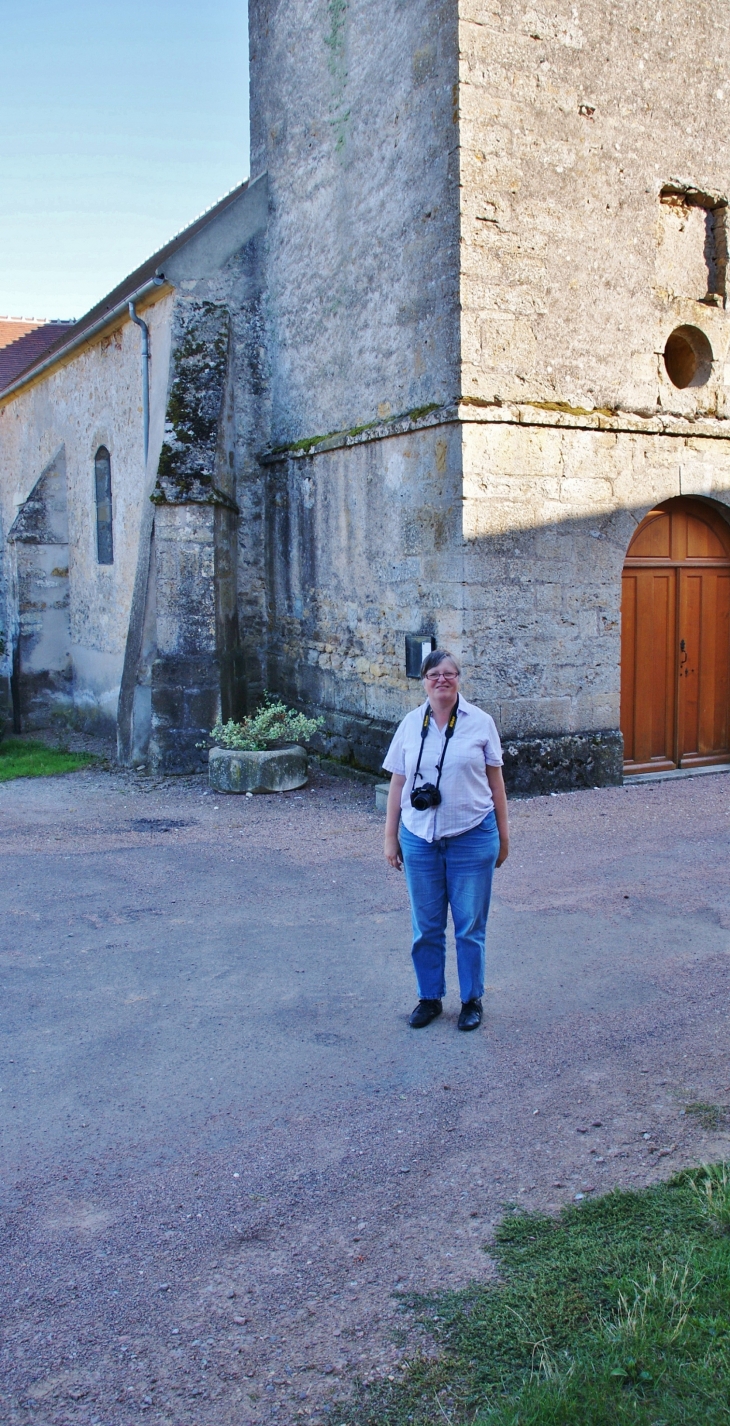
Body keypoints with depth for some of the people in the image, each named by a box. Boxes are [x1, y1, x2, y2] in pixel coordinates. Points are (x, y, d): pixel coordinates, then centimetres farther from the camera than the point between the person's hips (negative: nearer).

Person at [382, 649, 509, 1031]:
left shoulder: (480, 722, -2)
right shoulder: (410, 725, 2)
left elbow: (495, 781, 3)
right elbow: (397, 783, 5)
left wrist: (503, 834, 4)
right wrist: (390, 837, 5)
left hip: (472, 838, -2)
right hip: (420, 838, 2)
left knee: (470, 927, 7)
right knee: (426, 927, 11)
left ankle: (472, 1000, 24)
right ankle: (429, 998, 27)